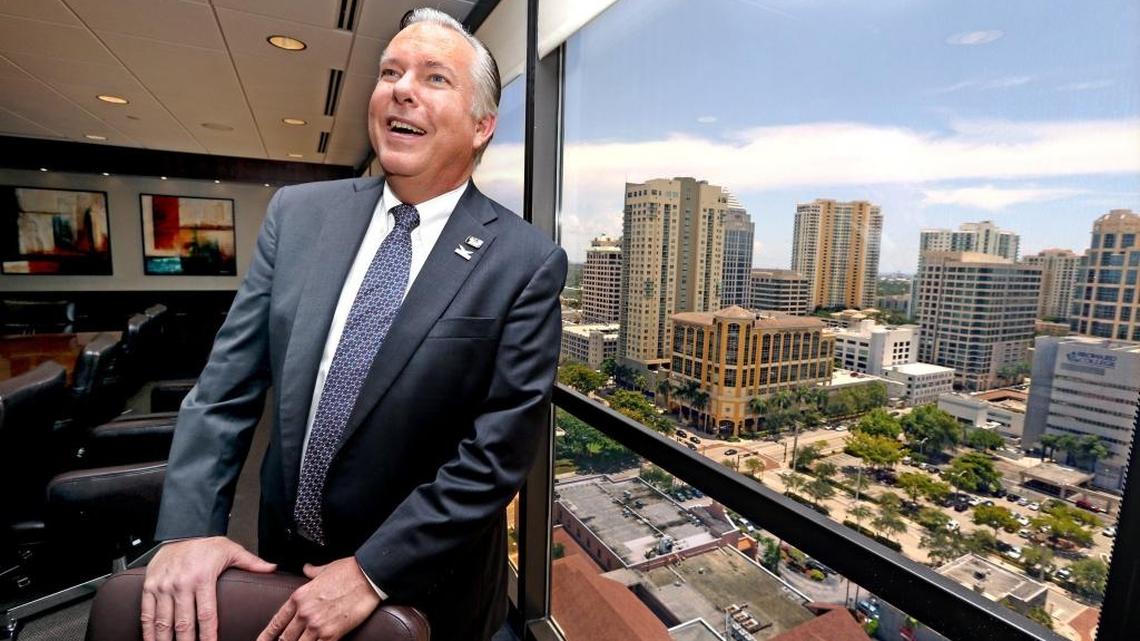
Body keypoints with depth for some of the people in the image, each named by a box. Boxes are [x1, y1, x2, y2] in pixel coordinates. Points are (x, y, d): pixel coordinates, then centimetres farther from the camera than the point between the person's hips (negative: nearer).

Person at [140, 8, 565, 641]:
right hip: (282, 559, 4)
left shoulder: (528, 264, -18)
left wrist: (373, 572, -18)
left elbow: (499, 451, -19)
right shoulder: (297, 213, -5)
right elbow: (226, 385, -3)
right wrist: (188, 529, -11)